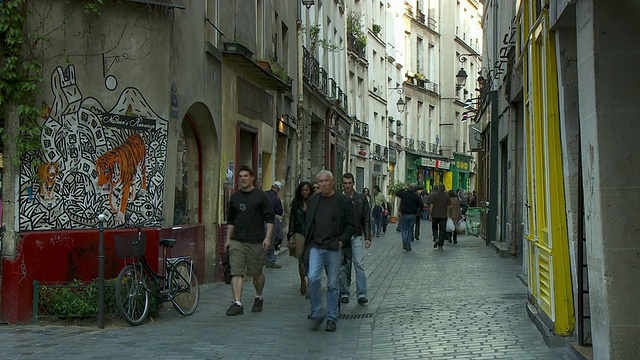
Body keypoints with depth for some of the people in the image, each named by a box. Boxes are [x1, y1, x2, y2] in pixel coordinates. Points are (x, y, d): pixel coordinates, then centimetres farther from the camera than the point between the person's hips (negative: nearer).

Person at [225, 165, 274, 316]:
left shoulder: (261, 196, -1)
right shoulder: (234, 197, 12)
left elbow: (269, 218, -4)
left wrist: (268, 237, -12)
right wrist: (228, 238, 14)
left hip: (256, 242, -3)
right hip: (237, 241, 3)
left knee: (257, 272, 8)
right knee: (236, 272, -7)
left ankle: (259, 298, 30)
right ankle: (237, 304, -9)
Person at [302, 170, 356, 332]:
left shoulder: (343, 201, 1)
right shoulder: (313, 200, 12)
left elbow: (351, 225, 3)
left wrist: (342, 241, -10)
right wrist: (307, 244, 10)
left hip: (334, 248, -2)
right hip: (315, 247, 2)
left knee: (333, 285, 3)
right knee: (313, 278, -15)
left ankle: (332, 319, 14)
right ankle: (316, 314, -1)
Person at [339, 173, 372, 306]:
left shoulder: (361, 199, 4)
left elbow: (366, 219, 6)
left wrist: (368, 238, 0)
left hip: (357, 236, 0)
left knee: (359, 265, -7)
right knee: (343, 267, 5)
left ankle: (361, 294, -5)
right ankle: (344, 293, 15)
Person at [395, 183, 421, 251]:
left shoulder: (404, 193, -6)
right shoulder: (416, 196, -4)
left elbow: (396, 193, 13)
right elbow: (418, 205, 3)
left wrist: (403, 189, 21)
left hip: (404, 214, -1)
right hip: (413, 215, 1)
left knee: (403, 229, 5)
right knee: (410, 229, 11)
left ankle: (405, 242, -19)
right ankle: (408, 246, 12)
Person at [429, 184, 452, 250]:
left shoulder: (434, 195, -5)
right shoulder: (447, 196, 1)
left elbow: (431, 205, -7)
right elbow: (448, 207, 0)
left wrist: (430, 214, -1)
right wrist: (447, 214, 13)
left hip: (435, 215, -1)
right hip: (444, 216, 1)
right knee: (442, 230, 5)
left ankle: (436, 239, -7)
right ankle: (440, 245, 2)